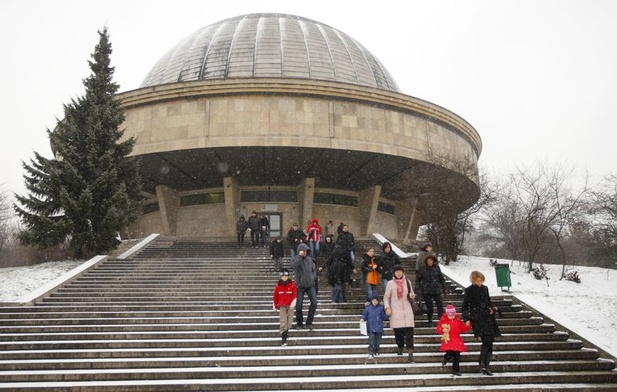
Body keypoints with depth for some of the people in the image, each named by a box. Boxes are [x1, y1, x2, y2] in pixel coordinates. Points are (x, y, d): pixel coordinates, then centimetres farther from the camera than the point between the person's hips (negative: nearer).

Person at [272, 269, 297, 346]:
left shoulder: (292, 284, -4)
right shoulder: (278, 285, -3)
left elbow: (295, 294, -5)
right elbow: (275, 296, 4)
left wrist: (293, 303, -14)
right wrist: (275, 306, 8)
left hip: (290, 306, 1)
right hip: (282, 306, -1)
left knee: (289, 321, 8)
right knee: (283, 321, -8)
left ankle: (286, 330, 39)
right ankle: (283, 338, -6)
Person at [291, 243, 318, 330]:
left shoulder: (309, 259, 10)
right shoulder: (296, 259, -1)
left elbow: (314, 270, 21)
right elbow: (294, 265, -25)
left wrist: (313, 277, 4)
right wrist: (300, 256, -22)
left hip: (310, 285, 3)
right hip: (300, 286, -3)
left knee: (314, 303, -10)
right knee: (299, 306, 1)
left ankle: (309, 322, 4)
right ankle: (299, 323, 19)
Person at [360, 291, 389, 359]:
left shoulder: (381, 308, 2)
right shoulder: (368, 308, 0)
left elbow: (384, 317, 6)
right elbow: (364, 315, 6)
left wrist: (387, 315, -12)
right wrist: (362, 318, -13)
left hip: (379, 328, 2)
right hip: (371, 328, -2)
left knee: (378, 341, 11)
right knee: (371, 340, -11)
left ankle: (376, 351, 32)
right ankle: (371, 353, -9)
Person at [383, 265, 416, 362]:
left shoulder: (407, 282, 8)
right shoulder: (390, 283, 2)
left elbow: (412, 296, 16)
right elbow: (386, 297, 5)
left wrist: (412, 296, -7)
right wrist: (387, 307, -8)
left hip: (407, 310, 1)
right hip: (395, 311, -1)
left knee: (409, 331, -10)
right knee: (398, 332, 1)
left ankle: (410, 353, -14)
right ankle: (400, 348, 25)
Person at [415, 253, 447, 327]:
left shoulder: (437, 268, 3)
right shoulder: (422, 269, -1)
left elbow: (441, 278, 13)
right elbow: (417, 279, 7)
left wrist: (444, 288, 13)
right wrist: (419, 288, -2)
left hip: (437, 290, 1)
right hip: (426, 292, -1)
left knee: (440, 304, -8)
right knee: (429, 307, 3)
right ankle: (430, 322, 19)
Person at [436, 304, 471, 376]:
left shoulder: (458, 320, 9)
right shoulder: (443, 320, -3)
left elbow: (463, 328, 13)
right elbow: (438, 329, -7)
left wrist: (467, 326, -5)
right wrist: (443, 330, -27)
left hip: (457, 340, 4)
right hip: (448, 340, -4)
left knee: (457, 355, 4)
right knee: (449, 354, -21)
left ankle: (456, 370, 15)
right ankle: (445, 358, 16)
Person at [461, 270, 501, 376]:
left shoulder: (485, 288, 12)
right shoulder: (469, 291, -3)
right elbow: (465, 306, -2)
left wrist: (492, 309, 6)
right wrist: (466, 319, -10)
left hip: (488, 317, 6)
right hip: (477, 319, -5)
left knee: (490, 342, 1)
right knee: (486, 340, -17)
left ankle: (486, 366, 10)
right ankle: (482, 364, -4)